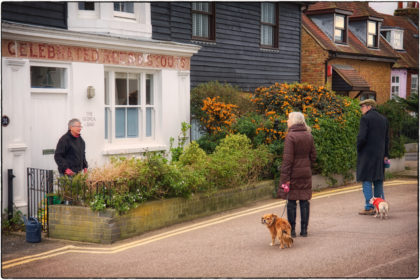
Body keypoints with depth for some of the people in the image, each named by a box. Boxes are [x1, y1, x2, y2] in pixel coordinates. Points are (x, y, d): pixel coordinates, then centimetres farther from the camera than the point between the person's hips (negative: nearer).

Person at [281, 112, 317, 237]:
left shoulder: (290, 136, -13)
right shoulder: (309, 136, 7)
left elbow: (288, 158, -16)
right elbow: (313, 156, 10)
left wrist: (285, 177, -16)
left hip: (294, 173, -5)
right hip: (306, 173, 6)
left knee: (291, 201, 2)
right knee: (304, 201, 9)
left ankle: (292, 230, 5)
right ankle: (304, 230, 13)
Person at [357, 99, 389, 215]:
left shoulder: (365, 118, -10)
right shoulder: (383, 119, 12)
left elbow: (362, 137, -18)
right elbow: (386, 139, 14)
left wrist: (358, 148, -2)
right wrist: (385, 155, 16)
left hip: (367, 153, -7)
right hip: (380, 154, 7)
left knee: (367, 180, -3)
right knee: (378, 180, 14)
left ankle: (369, 207, -5)